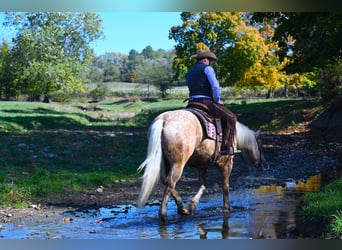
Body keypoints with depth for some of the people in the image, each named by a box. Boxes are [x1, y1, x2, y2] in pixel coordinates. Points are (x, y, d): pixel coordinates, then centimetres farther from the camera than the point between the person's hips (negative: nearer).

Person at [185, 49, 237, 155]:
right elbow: (215, 86, -12)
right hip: (206, 102, -8)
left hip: (192, 102, 8)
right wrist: (217, 100, 3)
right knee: (230, 117, -6)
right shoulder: (207, 68, -2)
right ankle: (227, 147, -14)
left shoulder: (189, 72, 22)